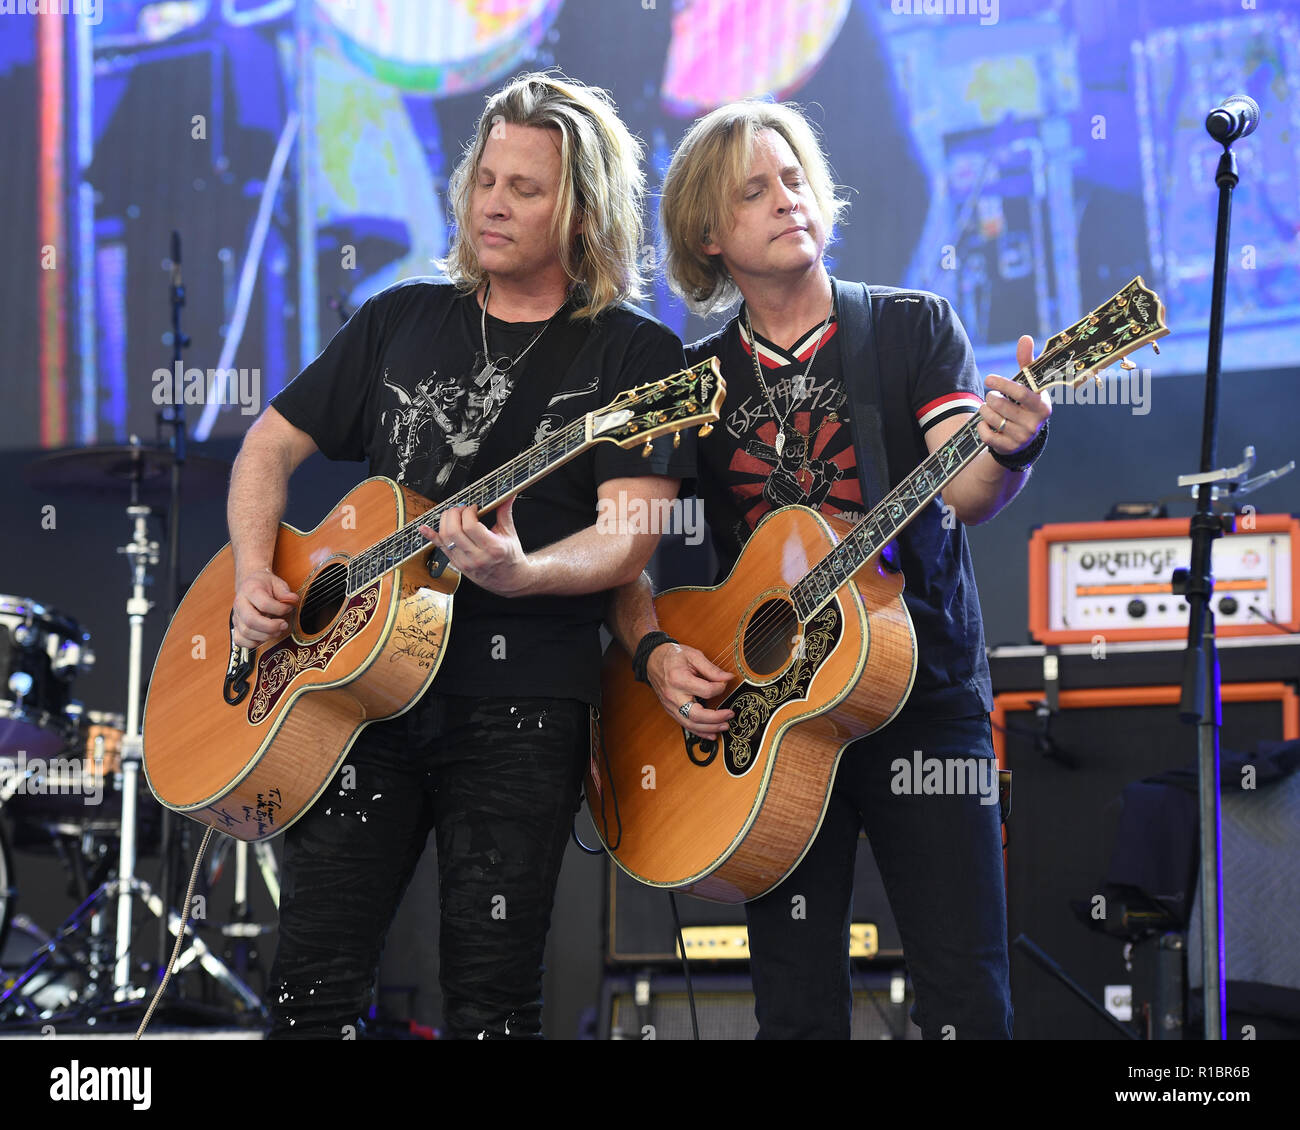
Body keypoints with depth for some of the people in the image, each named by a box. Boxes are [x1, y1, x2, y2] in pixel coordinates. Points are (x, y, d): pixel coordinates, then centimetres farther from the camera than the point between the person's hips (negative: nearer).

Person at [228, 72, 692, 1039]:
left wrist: (522, 573, -29)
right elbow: (273, 444, 20)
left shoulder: (635, 356, 1)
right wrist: (254, 578, 3)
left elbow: (628, 541, -10)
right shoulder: (403, 321, 15)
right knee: (312, 987, 0)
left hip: (520, 702, -4)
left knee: (491, 998, -4)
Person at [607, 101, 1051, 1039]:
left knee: (967, 1002, -8)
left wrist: (1008, 448, -33)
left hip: (925, 695, -2)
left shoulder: (912, 328, 3)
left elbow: (964, 494, -11)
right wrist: (654, 653, -9)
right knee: (797, 1009, 2)